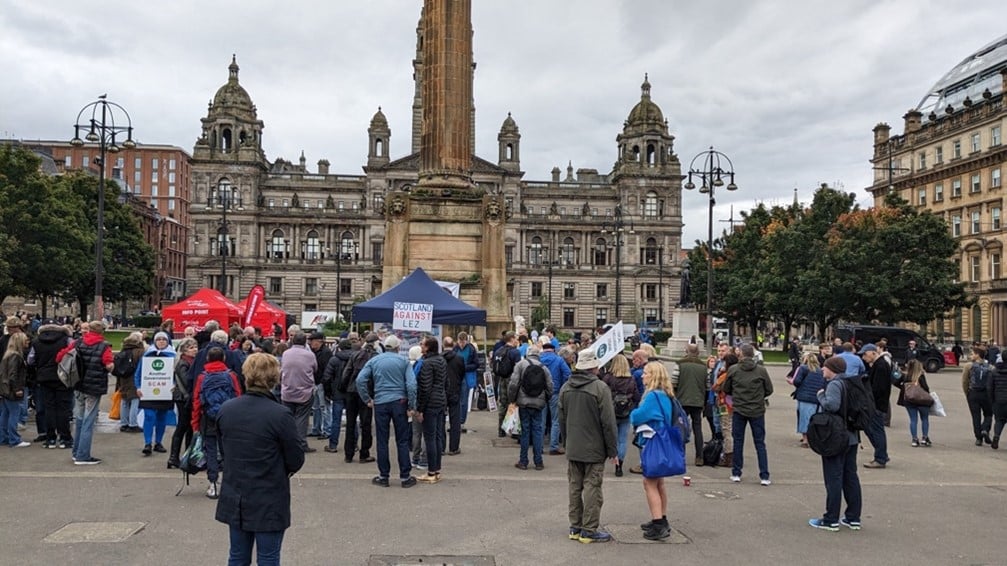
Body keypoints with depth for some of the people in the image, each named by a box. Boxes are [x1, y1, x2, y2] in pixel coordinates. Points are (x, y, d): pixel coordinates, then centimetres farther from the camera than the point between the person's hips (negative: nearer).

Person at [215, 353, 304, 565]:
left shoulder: (225, 410, -5)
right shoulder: (281, 415, -21)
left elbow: (223, 449, 9)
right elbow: (296, 460, -13)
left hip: (235, 500, 5)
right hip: (269, 502, -5)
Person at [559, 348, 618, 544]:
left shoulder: (566, 388, 7)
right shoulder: (600, 388, -14)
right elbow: (608, 422, -13)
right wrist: (612, 450, -6)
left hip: (573, 449, 6)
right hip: (594, 449, -6)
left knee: (575, 487, 12)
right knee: (592, 488, 0)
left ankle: (575, 527, 20)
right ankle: (589, 530, 4)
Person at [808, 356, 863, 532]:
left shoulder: (834, 384, -16)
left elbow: (832, 405, -31)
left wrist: (821, 395, -15)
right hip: (852, 436, 9)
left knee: (833, 479, -3)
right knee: (851, 476, 13)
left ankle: (831, 520, 2)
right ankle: (853, 517, 19)